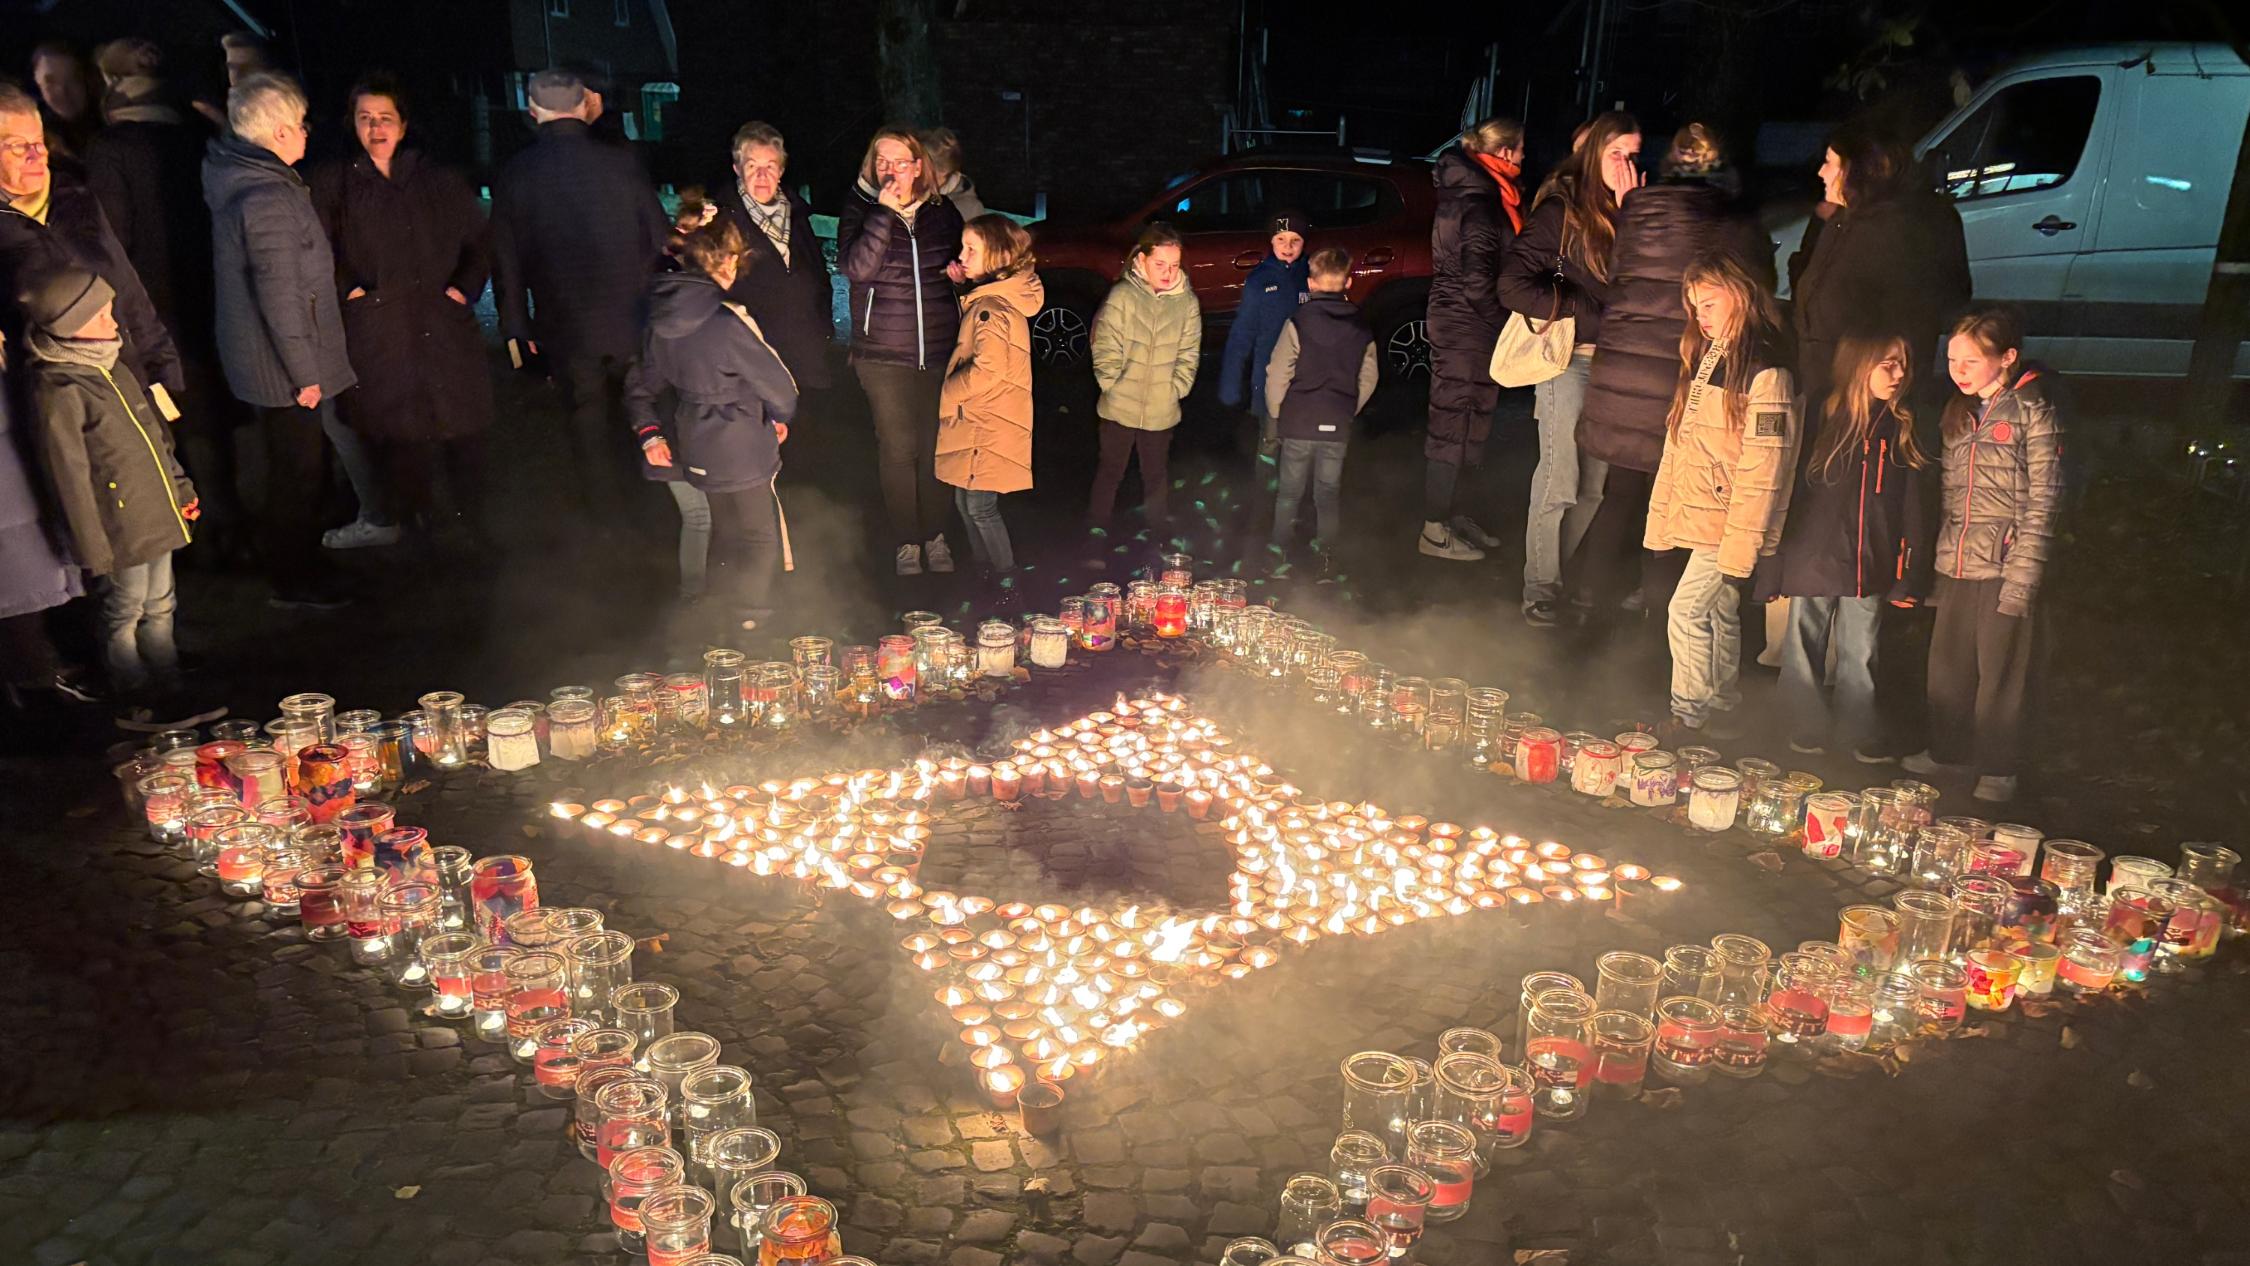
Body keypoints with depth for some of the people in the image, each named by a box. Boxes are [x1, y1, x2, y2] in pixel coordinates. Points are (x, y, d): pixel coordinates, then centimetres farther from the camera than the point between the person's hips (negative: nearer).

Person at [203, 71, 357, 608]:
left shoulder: (238, 177, 8)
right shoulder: (268, 197, -23)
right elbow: (279, 296, -23)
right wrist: (304, 373, -18)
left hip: (259, 362, 10)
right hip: (283, 366, -10)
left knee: (293, 468, 22)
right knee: (297, 473, 3)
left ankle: (293, 567, 36)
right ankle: (295, 581, 15)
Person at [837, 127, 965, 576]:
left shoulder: (942, 211, 7)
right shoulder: (860, 209, -1)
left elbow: (965, 260, 25)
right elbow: (856, 266, -18)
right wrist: (885, 211, -23)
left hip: (940, 350, 2)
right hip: (883, 355, -2)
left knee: (937, 446, 8)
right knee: (898, 449, 1)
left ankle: (935, 535, 24)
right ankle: (906, 542, 15)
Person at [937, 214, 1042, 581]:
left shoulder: (991, 307, -20)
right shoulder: (996, 298, 10)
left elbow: (987, 369, -29)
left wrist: (946, 396, -14)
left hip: (987, 428, -10)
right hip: (979, 422, 10)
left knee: (980, 507, -3)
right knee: (967, 502, 17)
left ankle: (1007, 582, 8)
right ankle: (985, 572, 30)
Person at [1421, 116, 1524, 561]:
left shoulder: (1462, 189, 12)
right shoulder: (1482, 202, -18)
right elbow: (1479, 279, -23)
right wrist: (1506, 324, -12)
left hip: (1451, 319, 10)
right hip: (1469, 327, -10)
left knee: (1451, 424, 17)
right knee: (1454, 427, -3)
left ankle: (1443, 515, 29)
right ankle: (1436, 530, 5)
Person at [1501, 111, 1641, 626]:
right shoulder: (1561, 209, -6)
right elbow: (1514, 285, -15)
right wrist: (1589, 315, -12)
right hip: (1569, 357, -6)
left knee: (1596, 484, 8)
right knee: (1559, 481, -5)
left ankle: (1573, 578, 19)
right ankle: (1541, 589, 4)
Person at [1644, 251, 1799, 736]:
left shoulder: (1765, 374, -15)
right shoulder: (1704, 360, 14)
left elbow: (1762, 471, -18)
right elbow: (1677, 447, 16)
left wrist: (1739, 546, -20)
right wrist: (1661, 515, 12)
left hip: (1730, 524, -8)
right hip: (1698, 517, 8)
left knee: (1687, 610, -9)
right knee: (1718, 614, 15)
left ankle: (1688, 716, 3)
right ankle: (1721, 711, 26)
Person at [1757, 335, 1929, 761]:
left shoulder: (1901, 430, 2)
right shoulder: (1819, 422, -8)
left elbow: (1911, 505, 6)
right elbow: (1789, 494, -6)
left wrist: (1907, 574, 3)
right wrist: (1773, 569, -6)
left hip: (1869, 566, 3)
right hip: (1813, 562, -3)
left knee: (1860, 655, 13)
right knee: (1804, 650, 9)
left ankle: (1857, 733, 27)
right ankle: (1807, 730, 25)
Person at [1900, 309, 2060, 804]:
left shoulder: (2032, 414, -6)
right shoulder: (1957, 413, 12)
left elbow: (2042, 503, -10)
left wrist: (2022, 578, -15)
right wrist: (1937, 565, 10)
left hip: (2005, 565, -5)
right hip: (1955, 564, 6)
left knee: (2000, 671, 3)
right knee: (1947, 666, 10)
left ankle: (1997, 767, 15)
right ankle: (1948, 750, 26)